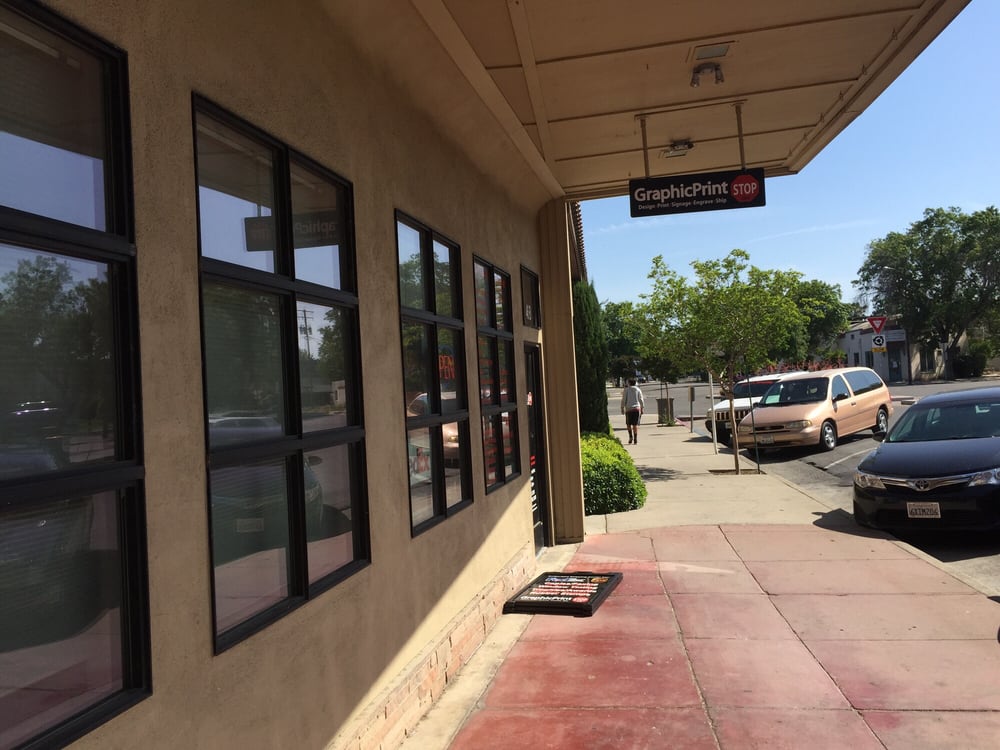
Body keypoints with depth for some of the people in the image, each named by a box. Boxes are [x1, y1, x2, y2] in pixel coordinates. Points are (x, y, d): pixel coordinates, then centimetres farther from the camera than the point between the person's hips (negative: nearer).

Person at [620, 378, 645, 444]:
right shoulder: (638, 390, 5)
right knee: (635, 424, 4)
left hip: (629, 409, -2)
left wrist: (622, 408, 4)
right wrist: (642, 408, 11)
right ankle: (635, 438, 1)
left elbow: (623, 400, -2)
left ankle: (631, 436, -6)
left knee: (628, 424, 9)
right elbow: (641, 400, 5)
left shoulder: (626, 390, -1)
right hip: (637, 408, 2)